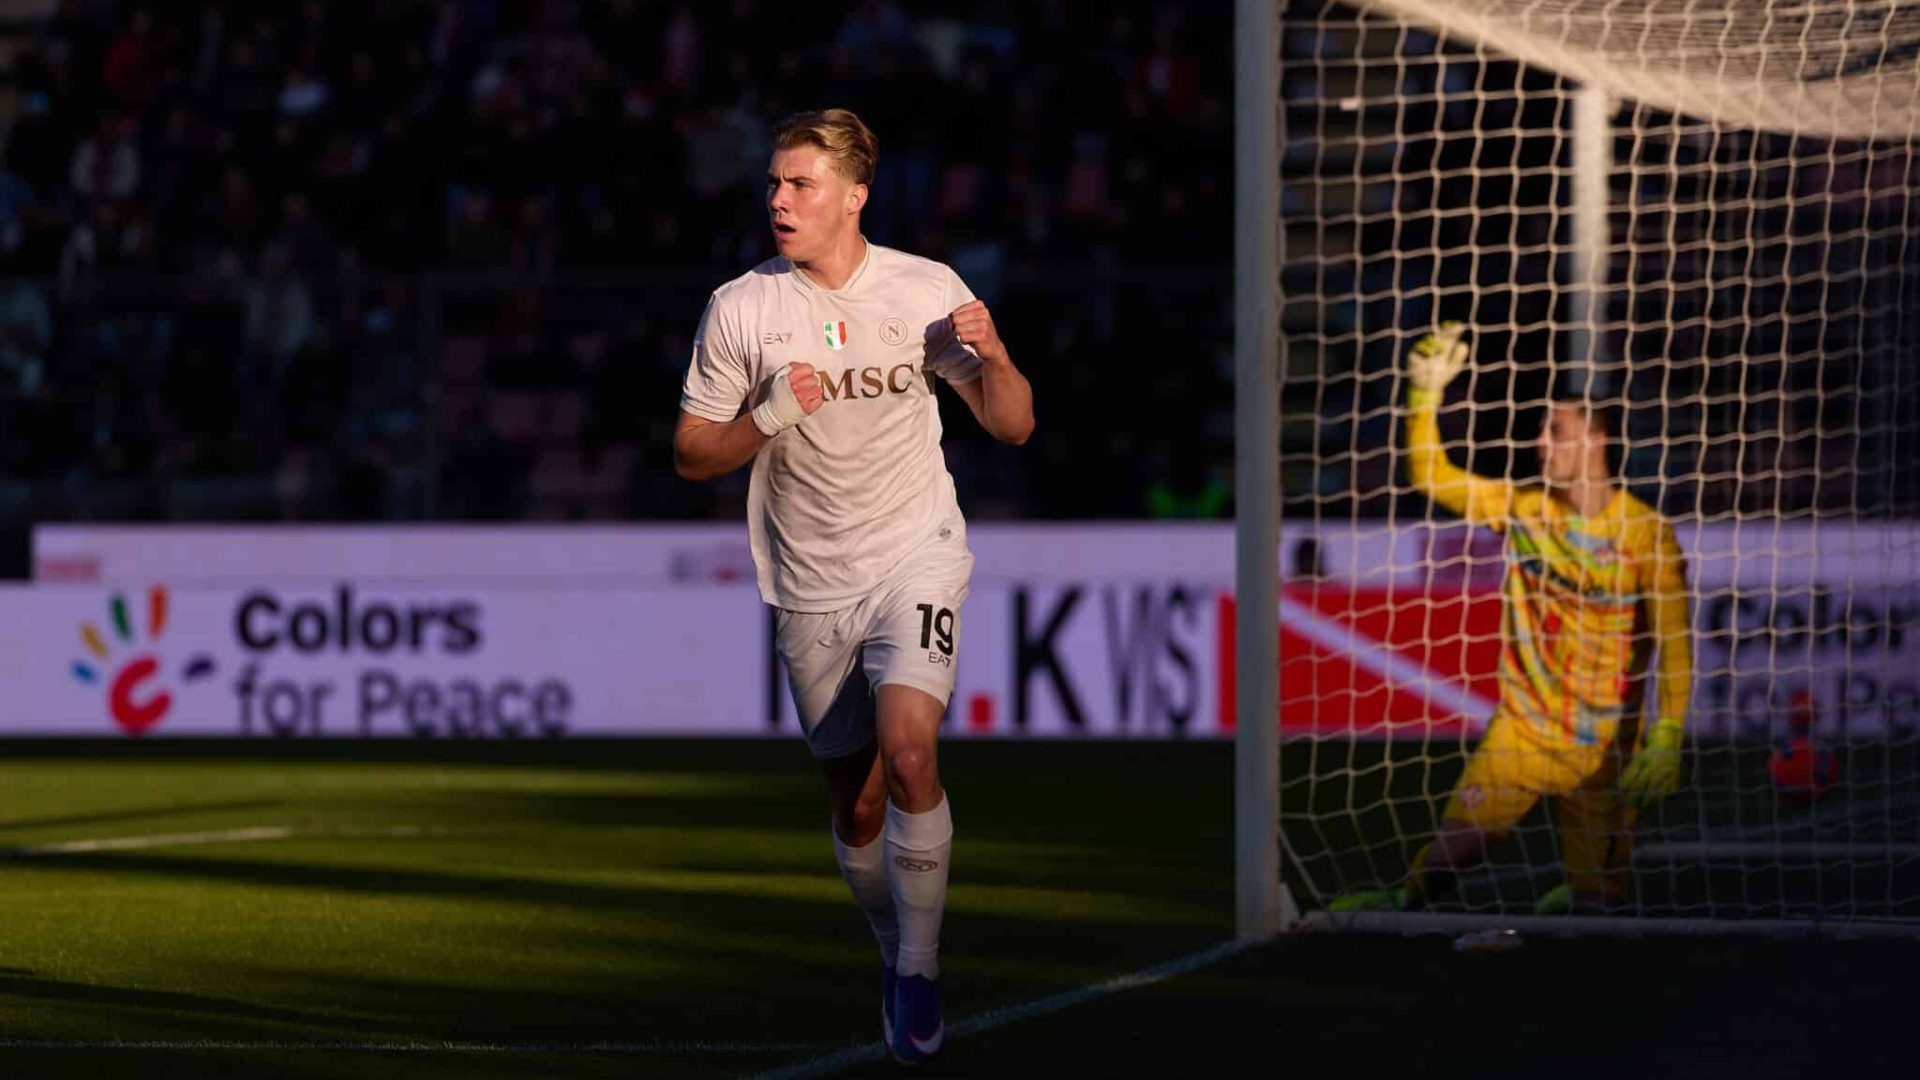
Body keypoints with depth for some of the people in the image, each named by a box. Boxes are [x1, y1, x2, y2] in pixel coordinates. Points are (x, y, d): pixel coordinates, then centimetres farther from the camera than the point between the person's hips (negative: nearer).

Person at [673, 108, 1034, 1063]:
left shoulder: (927, 291, -4)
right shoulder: (740, 308, -3)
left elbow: (1013, 425, 0)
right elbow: (692, 456, 2)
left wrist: (992, 357, -21)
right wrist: (769, 419, -17)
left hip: (916, 555, -2)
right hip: (812, 587, 2)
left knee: (907, 751, -24)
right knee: (857, 801, 6)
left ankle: (921, 968, -11)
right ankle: (893, 955, 31)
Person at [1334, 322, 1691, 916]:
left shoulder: (1646, 535, -10)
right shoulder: (1522, 509, 4)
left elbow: (1675, 647, -13)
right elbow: (1431, 476, 9)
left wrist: (1665, 740, -22)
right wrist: (1425, 392, -3)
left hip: (1604, 747, -3)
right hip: (1520, 728, 3)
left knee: (1595, 901, 1)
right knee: (1451, 851, -9)